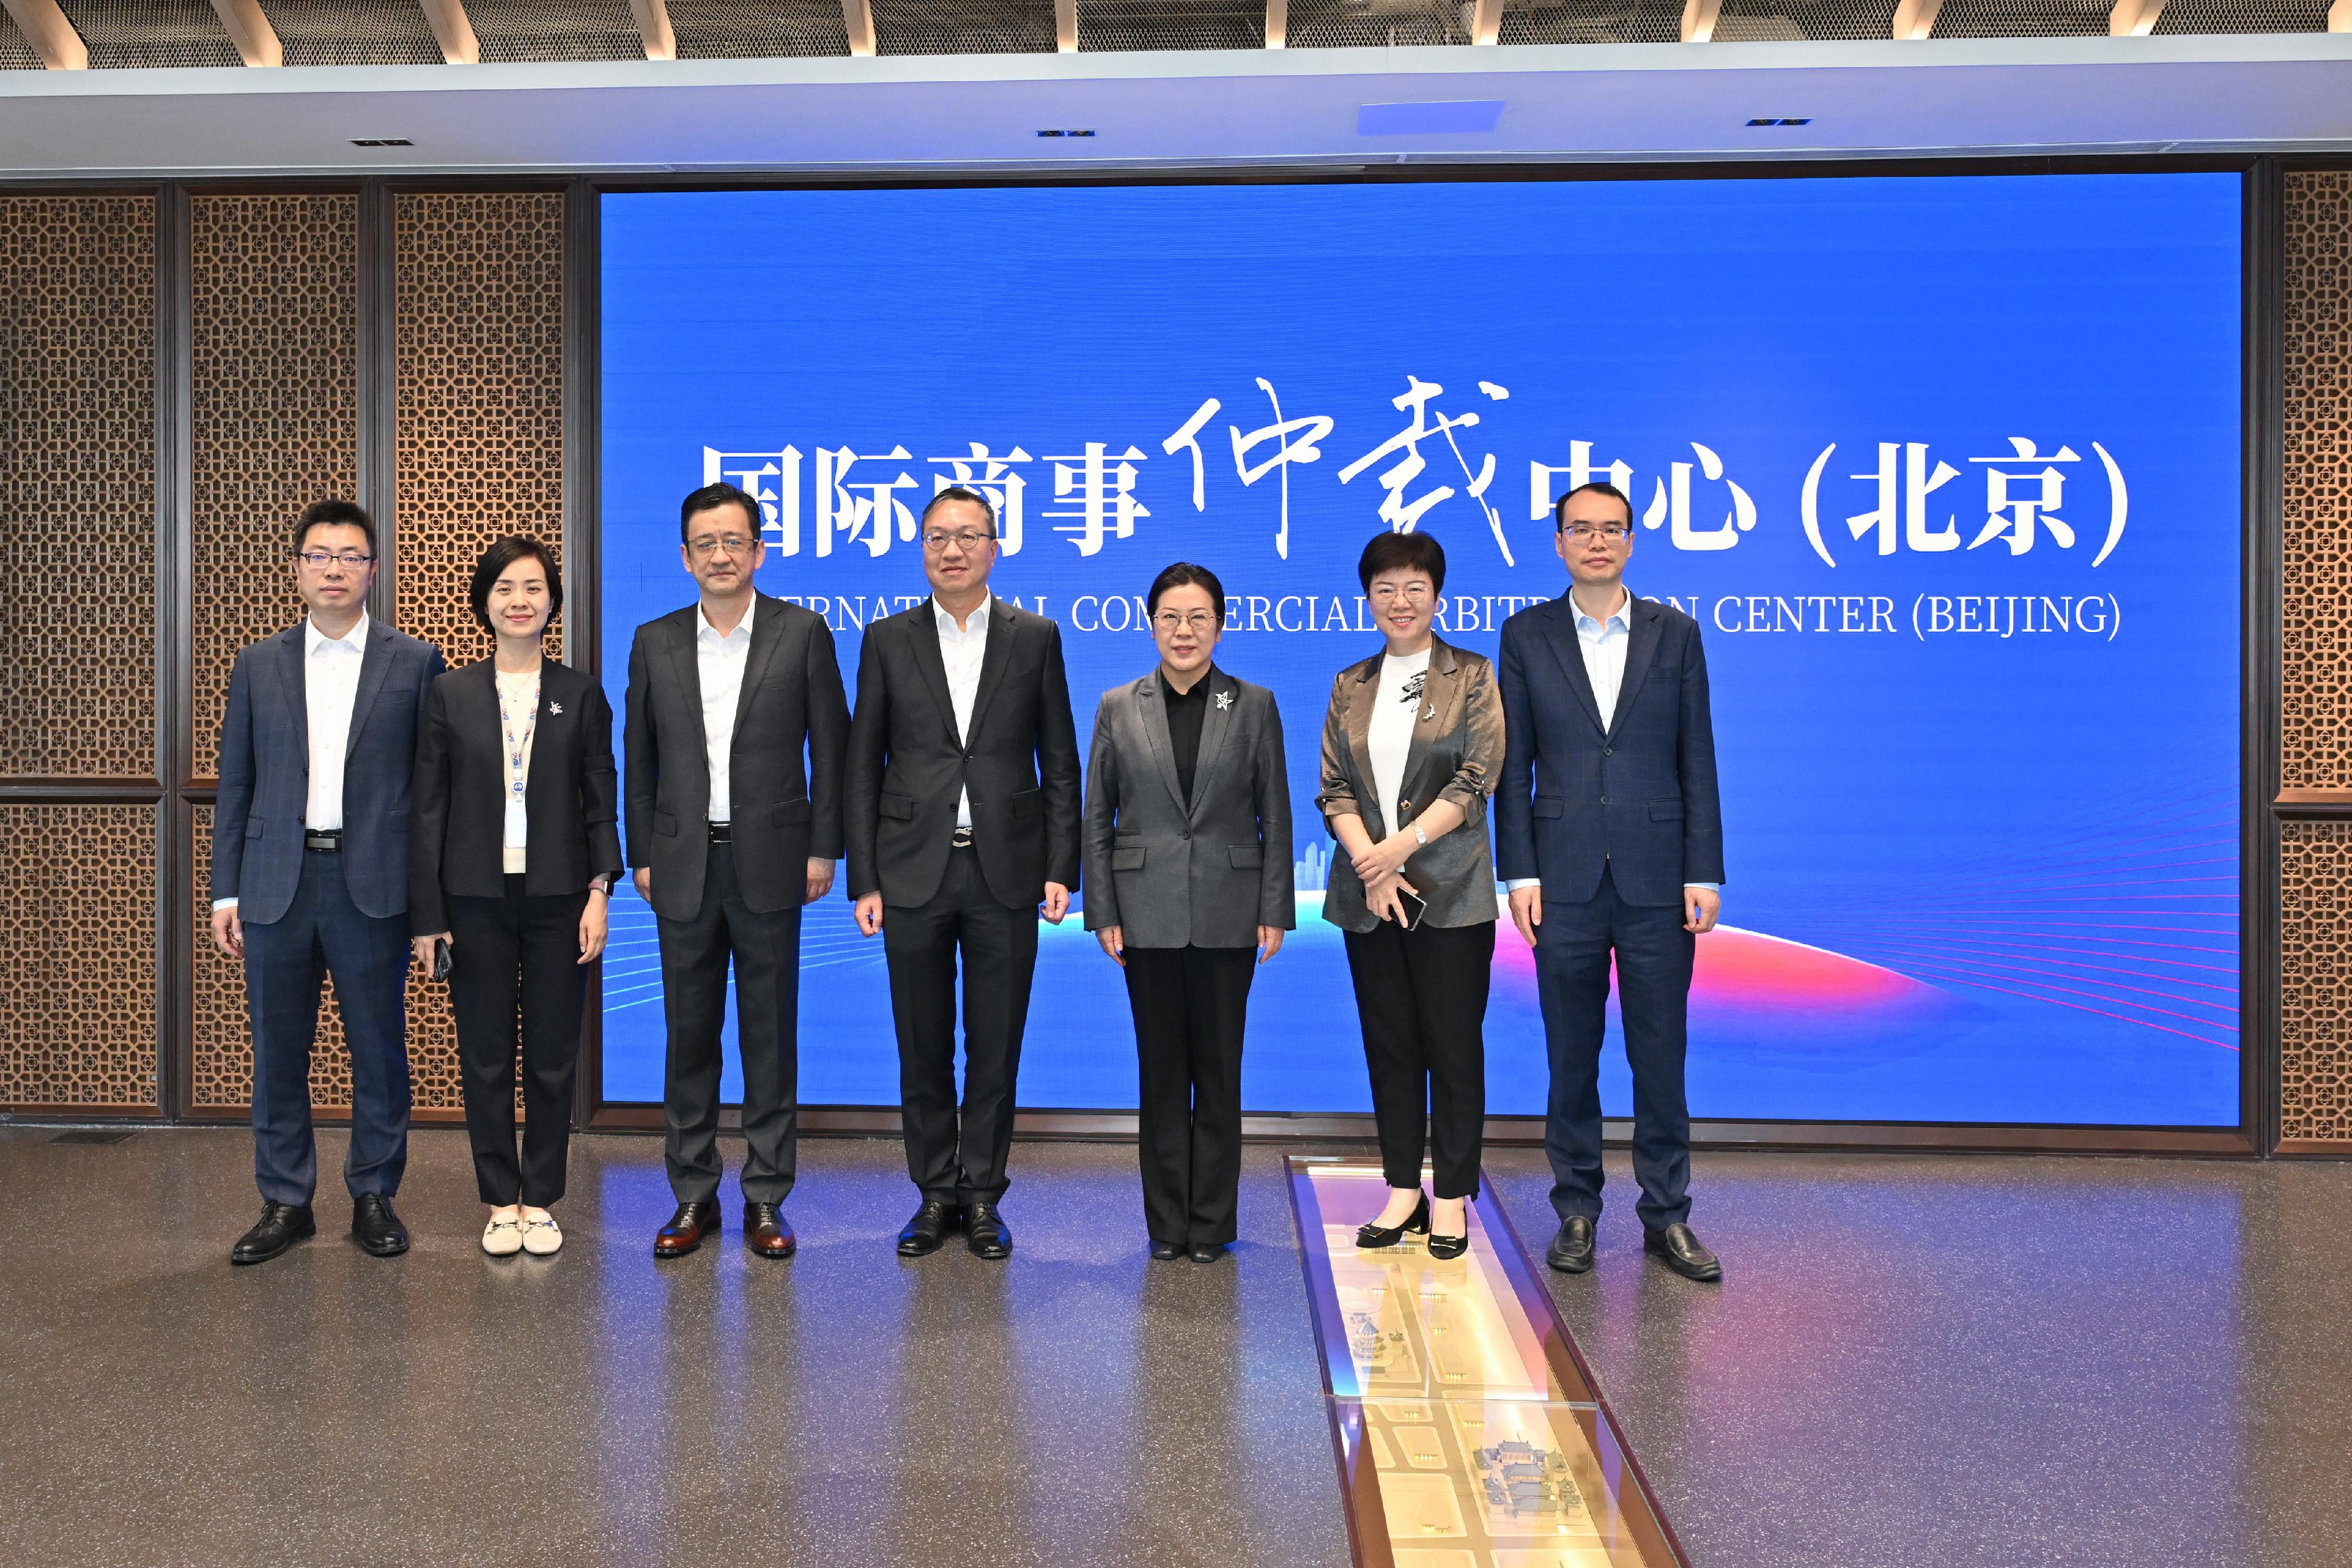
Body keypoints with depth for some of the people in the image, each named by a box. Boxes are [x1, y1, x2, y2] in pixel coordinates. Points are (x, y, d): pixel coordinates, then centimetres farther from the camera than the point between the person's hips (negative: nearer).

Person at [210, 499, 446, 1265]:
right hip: (276, 883, 2)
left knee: (380, 1050, 5)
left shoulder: (415, 662, 4)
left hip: (374, 885, -2)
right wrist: (225, 891, 6)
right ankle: (285, 1202, 20)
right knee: (278, 1051, 8)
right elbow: (236, 784, 11)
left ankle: (374, 1195, 19)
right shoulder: (258, 665, 10)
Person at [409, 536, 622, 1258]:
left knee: (552, 1056, 6)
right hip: (477, 899, 0)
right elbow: (427, 806, 2)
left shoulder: (580, 693, 4)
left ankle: (541, 1200, 19)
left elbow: (601, 800, 4)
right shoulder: (451, 693, 3)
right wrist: (426, 914, -2)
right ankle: (502, 1203, 20)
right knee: (485, 1056, 7)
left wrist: (599, 890, -7)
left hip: (557, 897, 0)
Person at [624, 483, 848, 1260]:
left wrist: (824, 848, -3)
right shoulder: (654, 642, 8)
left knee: (770, 1034, 4)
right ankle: (693, 1194, 18)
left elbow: (831, 746, 1)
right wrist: (641, 854, 7)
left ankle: (766, 1198, 13)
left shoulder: (803, 633, 0)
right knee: (690, 1033, 8)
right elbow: (638, 756, 11)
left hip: (769, 862, -2)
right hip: (683, 866, 2)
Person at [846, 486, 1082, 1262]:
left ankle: (983, 1196, 18)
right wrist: (864, 881, -2)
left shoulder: (1035, 638, 5)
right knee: (923, 1049, 8)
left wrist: (1061, 868, -3)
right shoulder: (888, 639, 6)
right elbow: (863, 768, 5)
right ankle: (936, 1193, 21)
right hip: (914, 871, 1)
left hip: (1005, 871, 0)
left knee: (995, 1048, 6)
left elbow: (1061, 763, 6)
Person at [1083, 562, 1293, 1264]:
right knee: (1161, 1068, 7)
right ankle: (1167, 1222, 17)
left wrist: (1275, 911, -3)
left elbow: (1275, 816, 3)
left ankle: (1212, 1221, 17)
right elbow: (1097, 818, 5)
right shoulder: (1119, 708, 4)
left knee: (1218, 1068, 6)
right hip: (1149, 911, 1)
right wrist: (1103, 912, -1)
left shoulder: (1254, 706, 3)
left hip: (1227, 913, 0)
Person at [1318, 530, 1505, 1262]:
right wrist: (1367, 859, -11)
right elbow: (1334, 787, 6)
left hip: (1450, 892, -3)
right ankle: (1403, 1190, 18)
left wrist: (1402, 845, -15)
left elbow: (1475, 779, -7)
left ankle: (1451, 1199, 11)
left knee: (1453, 1045, 1)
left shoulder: (1472, 677, 2)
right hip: (1368, 897, 4)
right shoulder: (1351, 687, 12)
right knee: (1388, 1044, 8)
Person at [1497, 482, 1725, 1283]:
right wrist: (1519, 872, -3)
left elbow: (1697, 760, 4)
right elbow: (1513, 764, 4)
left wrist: (1705, 873, -2)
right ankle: (1577, 1211, 19)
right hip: (1565, 882, 0)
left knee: (1660, 1054, 6)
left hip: (1657, 880, 0)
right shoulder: (1526, 634, 5)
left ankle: (1667, 1215, 18)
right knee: (1572, 1057, 7)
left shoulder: (1675, 633, 6)